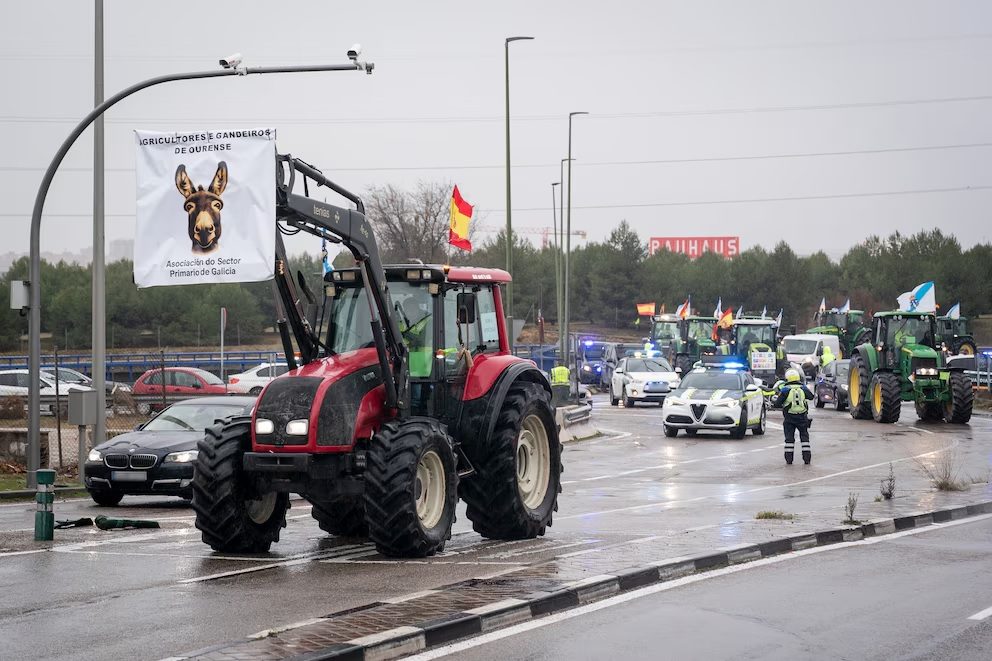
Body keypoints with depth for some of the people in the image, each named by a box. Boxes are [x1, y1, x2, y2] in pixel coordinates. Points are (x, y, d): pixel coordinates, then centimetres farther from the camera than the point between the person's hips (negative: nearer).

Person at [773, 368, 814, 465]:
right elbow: (811, 396, 17)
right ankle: (807, 457, 9)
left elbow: (777, 404, -10)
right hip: (802, 417, 2)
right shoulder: (803, 388, -2)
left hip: (789, 418, -2)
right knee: (804, 436, 12)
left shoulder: (785, 390, -10)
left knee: (789, 438, 6)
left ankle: (789, 458, 4)